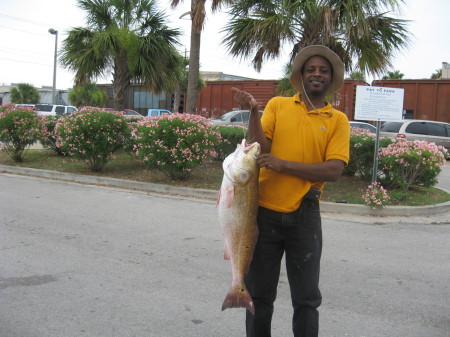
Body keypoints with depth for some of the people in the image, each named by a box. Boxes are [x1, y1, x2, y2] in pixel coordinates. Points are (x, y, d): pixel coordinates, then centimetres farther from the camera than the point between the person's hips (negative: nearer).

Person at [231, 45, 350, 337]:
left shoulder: (338, 120, 2)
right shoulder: (278, 105, 4)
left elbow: (333, 171, -10)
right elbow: (260, 148, -8)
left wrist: (282, 164, -16)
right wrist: (253, 112, -20)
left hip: (304, 216, 0)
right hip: (265, 212, 1)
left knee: (306, 298, 10)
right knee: (259, 293, 13)